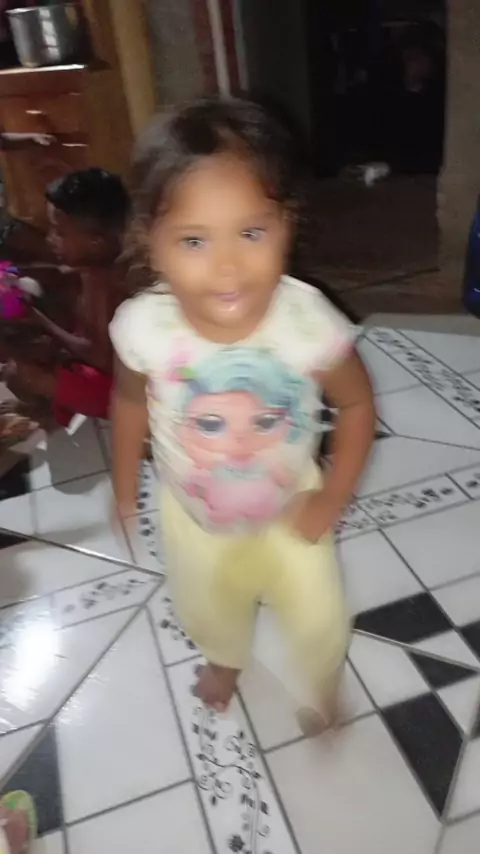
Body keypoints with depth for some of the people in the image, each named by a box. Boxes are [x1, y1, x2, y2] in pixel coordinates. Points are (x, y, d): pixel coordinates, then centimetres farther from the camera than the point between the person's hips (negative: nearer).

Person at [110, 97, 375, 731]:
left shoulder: (310, 321, -34)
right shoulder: (143, 326, -30)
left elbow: (357, 403, -14)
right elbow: (130, 399, -7)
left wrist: (334, 496, -15)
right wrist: (124, 484, 3)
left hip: (289, 509, -1)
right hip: (193, 513, 2)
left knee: (319, 619, 14)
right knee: (206, 609, 28)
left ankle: (325, 683, 53)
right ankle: (226, 660, 65)